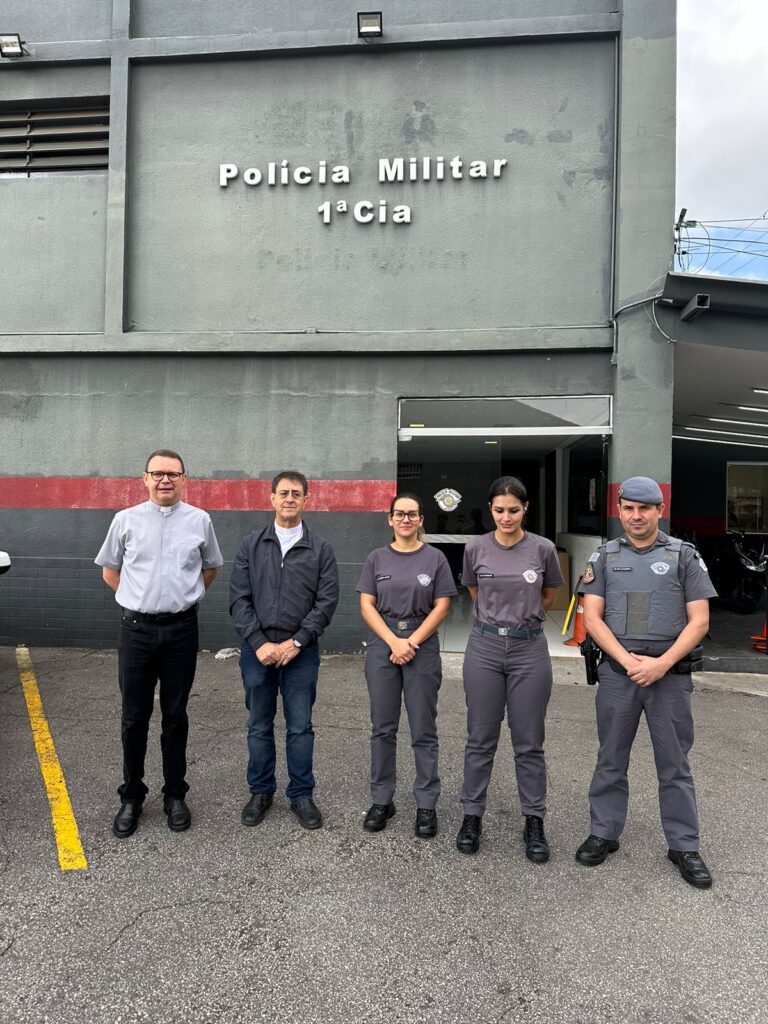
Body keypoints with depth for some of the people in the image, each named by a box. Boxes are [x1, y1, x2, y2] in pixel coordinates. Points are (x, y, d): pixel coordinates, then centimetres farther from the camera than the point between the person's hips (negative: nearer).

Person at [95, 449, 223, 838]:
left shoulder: (199, 520, 1)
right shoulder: (126, 520, 0)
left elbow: (210, 568, 15)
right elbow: (109, 571, 12)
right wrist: (141, 598, 10)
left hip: (181, 630, 0)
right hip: (137, 629, 0)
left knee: (175, 716, 11)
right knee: (134, 718, 9)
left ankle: (175, 796, 24)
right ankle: (131, 798, 24)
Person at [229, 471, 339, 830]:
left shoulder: (320, 549, 1)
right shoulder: (251, 545, 3)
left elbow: (327, 601, -5)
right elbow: (239, 599, -1)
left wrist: (295, 642, -12)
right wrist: (259, 643, -11)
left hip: (301, 652, -1)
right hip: (257, 649, 1)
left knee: (300, 727, 7)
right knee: (259, 726, 12)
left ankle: (301, 795, 23)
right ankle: (261, 792, 29)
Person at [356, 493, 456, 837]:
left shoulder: (435, 558, 1)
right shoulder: (377, 558, 5)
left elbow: (441, 607, -2)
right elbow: (367, 606, 0)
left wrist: (412, 642, -12)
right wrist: (394, 642, -12)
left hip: (423, 647, -1)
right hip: (382, 646, 2)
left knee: (423, 730, 5)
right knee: (383, 728, 9)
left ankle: (426, 804, 17)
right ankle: (381, 799, 22)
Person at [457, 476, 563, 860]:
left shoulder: (543, 549, -5)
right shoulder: (475, 549, -3)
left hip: (529, 649, 0)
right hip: (484, 647, 1)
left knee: (529, 743, 8)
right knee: (480, 739, 9)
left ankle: (534, 822, 22)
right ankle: (472, 815, 23)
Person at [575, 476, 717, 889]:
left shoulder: (684, 556, 1)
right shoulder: (604, 557, 5)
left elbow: (699, 621, -3)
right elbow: (592, 617, 0)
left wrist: (662, 663, -14)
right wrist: (627, 660, -12)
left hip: (670, 674, -1)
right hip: (616, 672, 1)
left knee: (674, 765, 9)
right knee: (611, 760, 12)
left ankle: (684, 846, 23)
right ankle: (603, 833, 26)